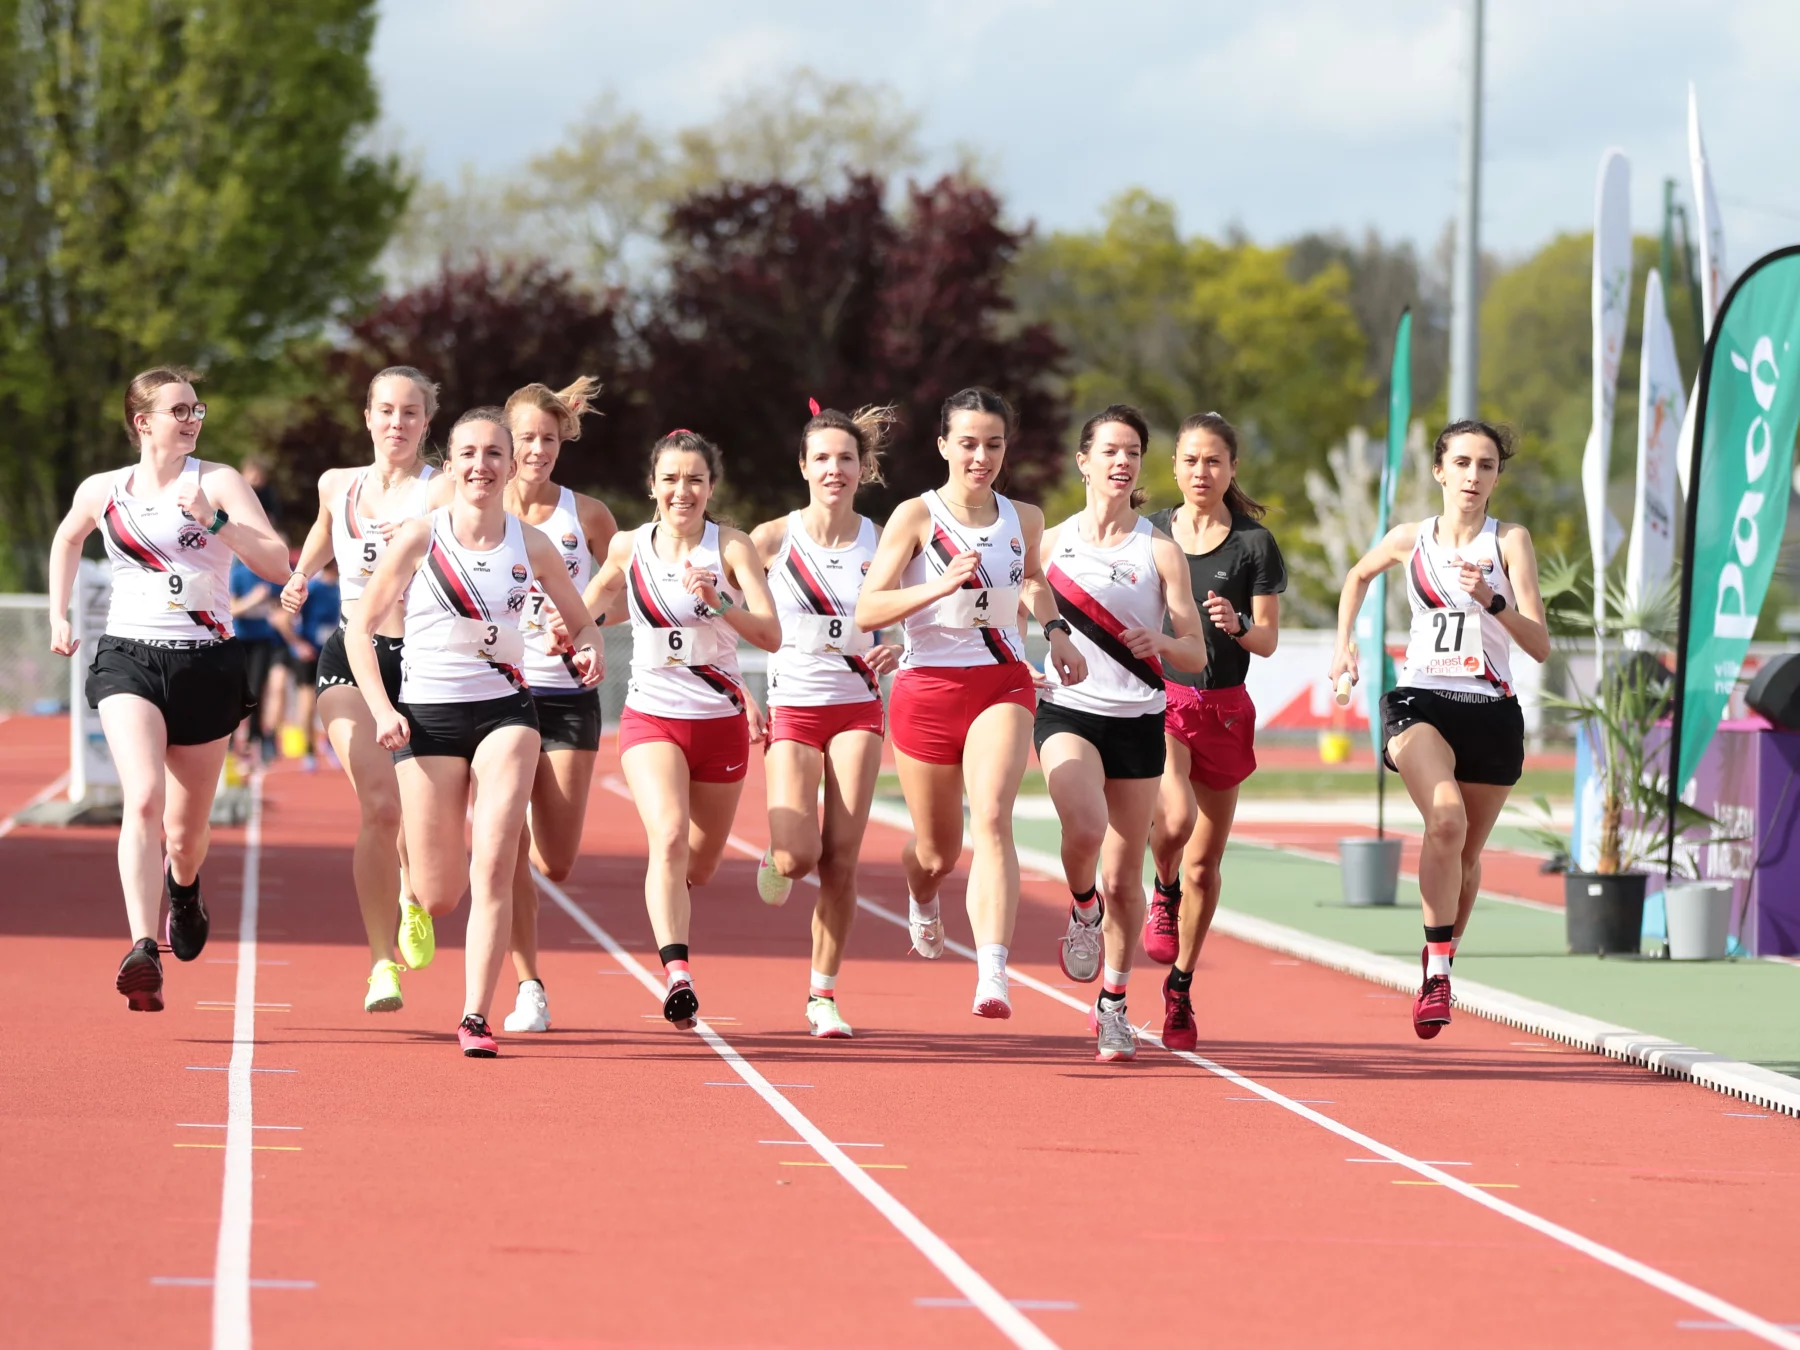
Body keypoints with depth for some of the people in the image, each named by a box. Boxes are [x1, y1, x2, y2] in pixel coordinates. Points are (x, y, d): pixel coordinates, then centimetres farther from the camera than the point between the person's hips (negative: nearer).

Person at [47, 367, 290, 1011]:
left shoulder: (218, 482, -2)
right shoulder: (102, 492, 6)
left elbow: (277, 564, -12)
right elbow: (67, 539, 30)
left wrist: (215, 522, -23)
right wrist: (59, 618, 25)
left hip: (207, 663, 0)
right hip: (129, 658, 0)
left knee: (186, 829, 10)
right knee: (143, 798, -24)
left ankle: (184, 887, 49)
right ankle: (143, 951, -34)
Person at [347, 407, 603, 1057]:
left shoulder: (532, 546, -1)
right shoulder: (419, 538, -7)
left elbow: (582, 621, 13)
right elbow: (360, 627, -1)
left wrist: (587, 652, -10)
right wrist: (382, 710, -11)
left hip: (504, 710, 1)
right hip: (428, 714, -1)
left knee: (493, 866, -17)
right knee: (440, 897, 1)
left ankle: (476, 1016, -12)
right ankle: (412, 873, 40)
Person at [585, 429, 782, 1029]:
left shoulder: (732, 547, -5)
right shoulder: (629, 547, 2)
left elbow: (771, 634, -14)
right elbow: (590, 605, 23)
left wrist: (716, 600, -28)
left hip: (720, 719, 1)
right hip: (651, 715, -1)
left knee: (699, 866, 13)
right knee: (669, 837, -26)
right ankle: (676, 973, -35)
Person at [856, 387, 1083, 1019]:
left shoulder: (1024, 520, 7)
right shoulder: (916, 516, -5)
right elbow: (866, 611, -13)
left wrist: (1056, 631, 11)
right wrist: (941, 586, -26)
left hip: (1002, 687, 1)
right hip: (927, 686, -1)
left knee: (991, 818, -24)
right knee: (937, 851, 11)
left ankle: (993, 976, -37)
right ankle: (921, 898, 52)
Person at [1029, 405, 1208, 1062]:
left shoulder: (1159, 550, 0)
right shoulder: (1052, 542, 4)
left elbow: (1196, 655, -2)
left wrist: (1161, 644, -23)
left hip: (1137, 721, 0)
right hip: (1067, 710, 0)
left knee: (1123, 877, 4)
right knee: (1085, 827, -29)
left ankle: (1113, 1006, 22)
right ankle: (1082, 910, 4)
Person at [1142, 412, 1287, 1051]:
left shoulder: (1254, 542, 2)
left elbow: (1268, 640, 1)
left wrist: (1238, 626, -19)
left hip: (1223, 709, 0)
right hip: (1158, 698, 0)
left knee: (1204, 864, 5)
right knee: (1175, 818, -27)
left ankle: (1180, 987, 21)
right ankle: (1163, 897, 6)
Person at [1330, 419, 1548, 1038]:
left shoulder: (1510, 541, 0)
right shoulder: (1409, 540, 7)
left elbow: (1540, 646, -8)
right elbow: (1358, 576, 31)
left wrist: (1491, 600, -23)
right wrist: (1344, 644, 20)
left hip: (1490, 710, 1)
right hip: (1421, 700, -1)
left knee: (1465, 855, 9)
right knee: (1446, 818, -28)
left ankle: (1437, 964, 34)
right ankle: (1437, 972, -27)